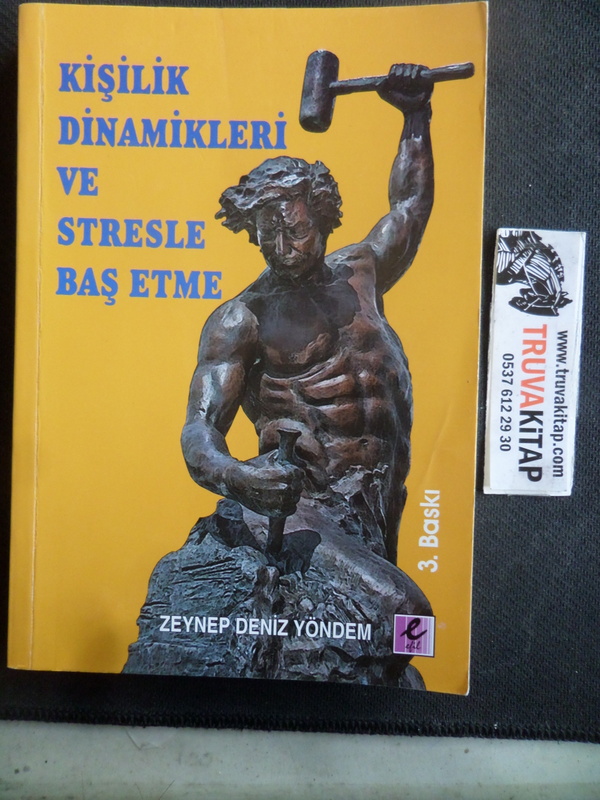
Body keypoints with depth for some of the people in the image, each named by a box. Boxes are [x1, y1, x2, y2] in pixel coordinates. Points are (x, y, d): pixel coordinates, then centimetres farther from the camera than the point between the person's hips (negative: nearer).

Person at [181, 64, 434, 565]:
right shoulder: (240, 321, -1)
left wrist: (416, 115, 35)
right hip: (306, 500, -4)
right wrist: (233, 474, -32)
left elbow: (409, 207, 32)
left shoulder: (358, 274, 13)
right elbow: (200, 428, -10)